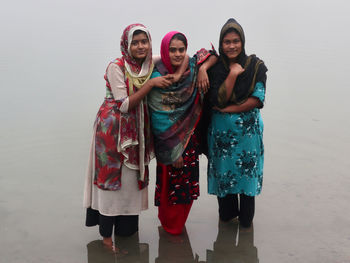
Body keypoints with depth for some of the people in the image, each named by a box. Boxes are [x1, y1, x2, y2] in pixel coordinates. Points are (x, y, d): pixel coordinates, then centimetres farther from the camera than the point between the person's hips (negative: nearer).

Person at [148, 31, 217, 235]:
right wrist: (173, 152, -17)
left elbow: (213, 55, 12)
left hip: (190, 136, 5)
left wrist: (203, 68, -11)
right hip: (167, 140, -4)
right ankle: (169, 225, 32)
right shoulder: (157, 77, -16)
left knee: (188, 182, 13)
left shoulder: (192, 67, -4)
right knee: (170, 182, 6)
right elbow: (160, 118, -17)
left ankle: (177, 223, 38)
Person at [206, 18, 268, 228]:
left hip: (248, 130, -1)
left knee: (247, 170, 8)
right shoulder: (215, 67, -3)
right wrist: (233, 74, -17)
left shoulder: (256, 66, -4)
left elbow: (258, 99, -11)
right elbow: (217, 100, -13)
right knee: (224, 171, 11)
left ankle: (246, 218, 26)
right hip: (221, 131, 1)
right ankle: (227, 213, 31)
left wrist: (228, 109, -15)